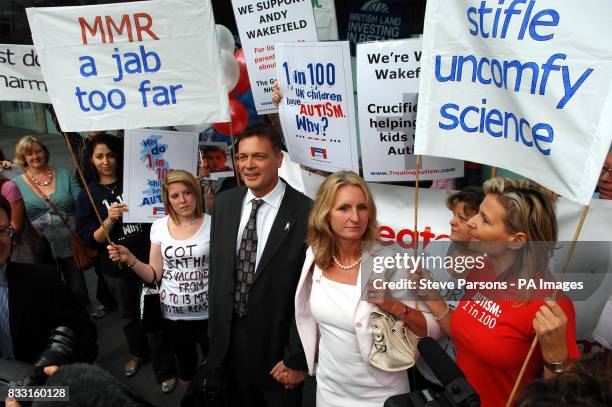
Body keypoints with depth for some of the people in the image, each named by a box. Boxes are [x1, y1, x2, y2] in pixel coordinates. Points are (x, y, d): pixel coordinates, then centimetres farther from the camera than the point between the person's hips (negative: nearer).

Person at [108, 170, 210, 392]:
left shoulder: (212, 225, -10)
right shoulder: (160, 226, -1)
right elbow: (154, 275, 2)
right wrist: (130, 259, -12)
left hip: (207, 314, -3)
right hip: (173, 314, 3)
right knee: (186, 366, 22)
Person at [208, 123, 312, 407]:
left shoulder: (306, 213, -20)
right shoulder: (224, 203, -1)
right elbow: (217, 269, 7)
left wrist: (297, 359, -12)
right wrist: (215, 330, 8)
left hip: (277, 345, -4)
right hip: (229, 339, 5)